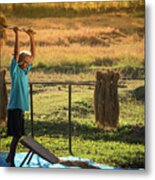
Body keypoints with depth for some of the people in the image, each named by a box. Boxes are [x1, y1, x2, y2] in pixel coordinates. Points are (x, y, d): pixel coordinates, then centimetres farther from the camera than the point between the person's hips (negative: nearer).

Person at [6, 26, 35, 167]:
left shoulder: (25, 71, 13)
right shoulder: (15, 71, -6)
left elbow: (33, 55, 16)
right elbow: (16, 53, -17)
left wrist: (31, 37, 12)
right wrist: (17, 35, -18)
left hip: (21, 108, 8)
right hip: (14, 108, -8)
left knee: (18, 135, 12)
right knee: (17, 135, -9)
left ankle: (10, 157, 22)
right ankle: (12, 162, -6)